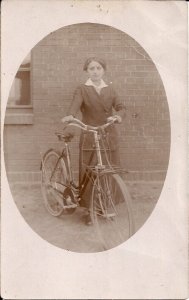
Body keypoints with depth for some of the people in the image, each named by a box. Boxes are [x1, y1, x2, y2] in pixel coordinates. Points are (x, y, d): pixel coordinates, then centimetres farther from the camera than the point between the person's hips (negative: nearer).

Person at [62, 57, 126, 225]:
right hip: (89, 138, -3)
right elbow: (75, 105, -16)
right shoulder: (82, 90, 3)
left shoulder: (110, 90, 13)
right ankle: (87, 211, 14)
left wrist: (118, 115, -23)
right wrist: (70, 116, -38)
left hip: (109, 137, 3)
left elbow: (120, 107, 1)